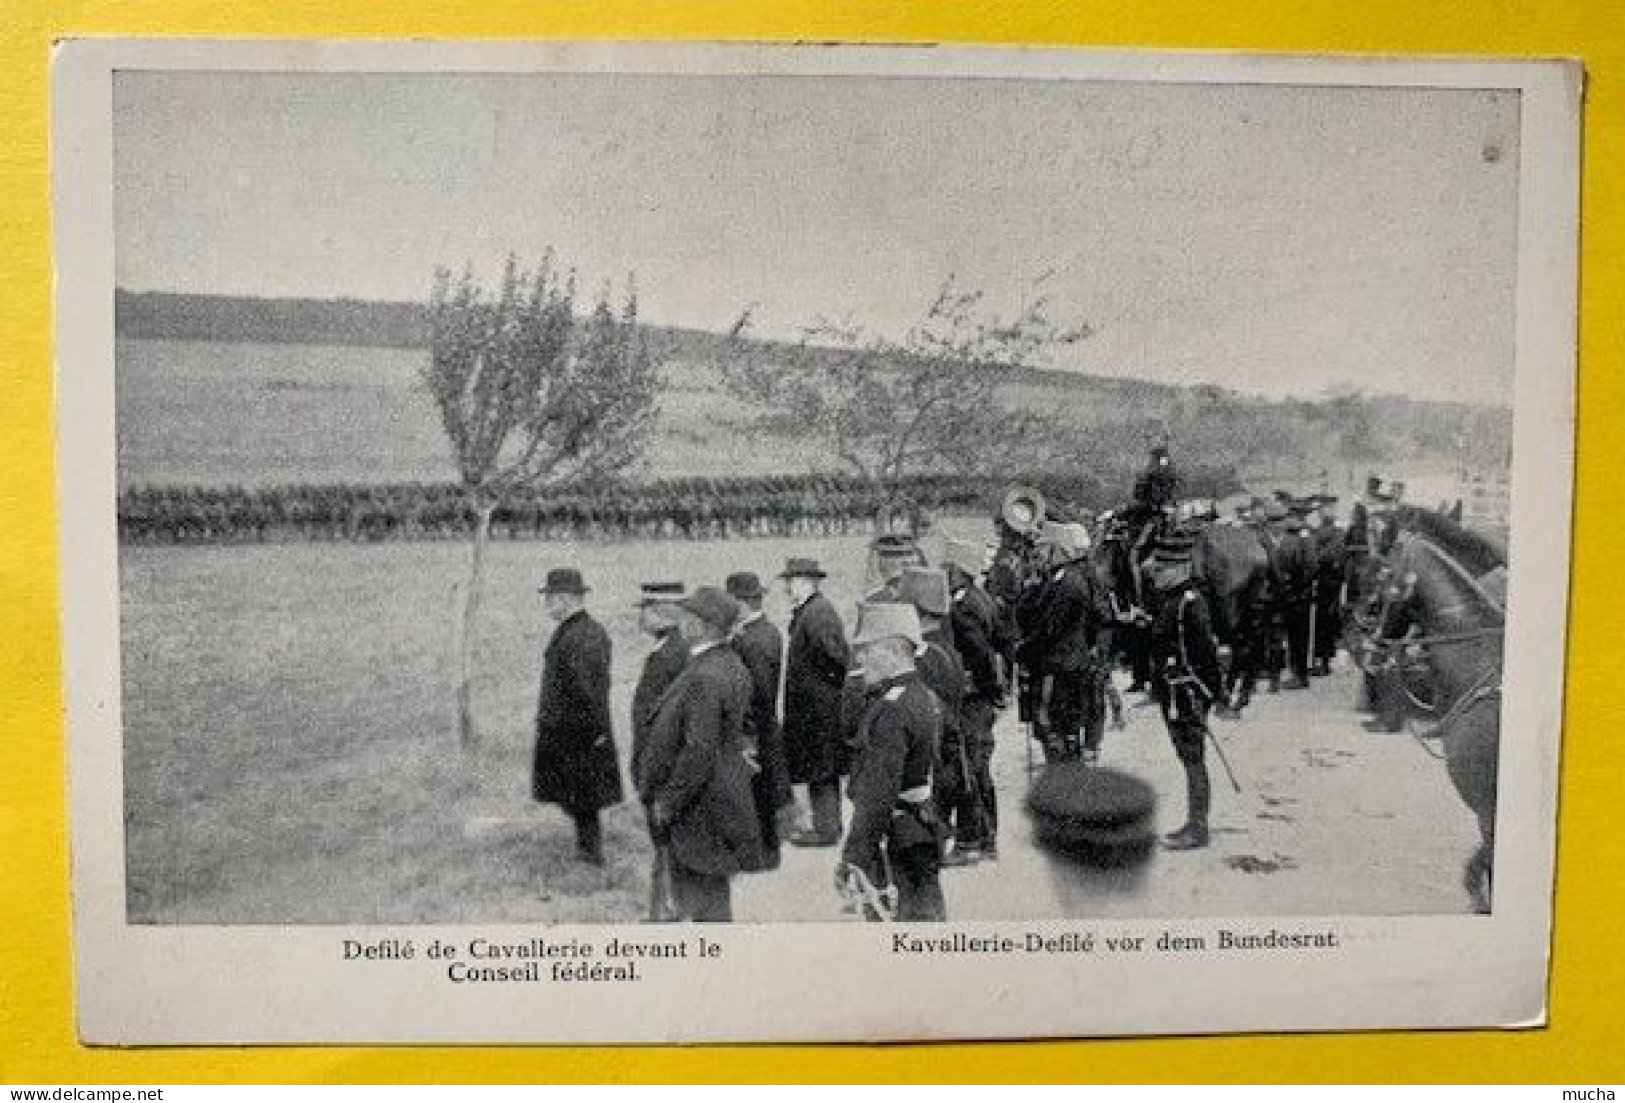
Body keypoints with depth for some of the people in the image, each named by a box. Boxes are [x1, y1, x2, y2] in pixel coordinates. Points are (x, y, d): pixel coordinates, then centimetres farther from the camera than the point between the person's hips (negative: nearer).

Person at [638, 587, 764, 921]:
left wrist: (667, 802, -15)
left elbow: (699, 752, -26)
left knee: (706, 897, 2)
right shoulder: (733, 665, 7)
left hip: (701, 807, -10)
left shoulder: (704, 677, -24)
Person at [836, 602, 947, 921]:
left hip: (898, 846, -10)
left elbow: (878, 796, -26)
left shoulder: (891, 710, -22)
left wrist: (852, 857, -22)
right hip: (926, 838, 10)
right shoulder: (925, 697, 10)